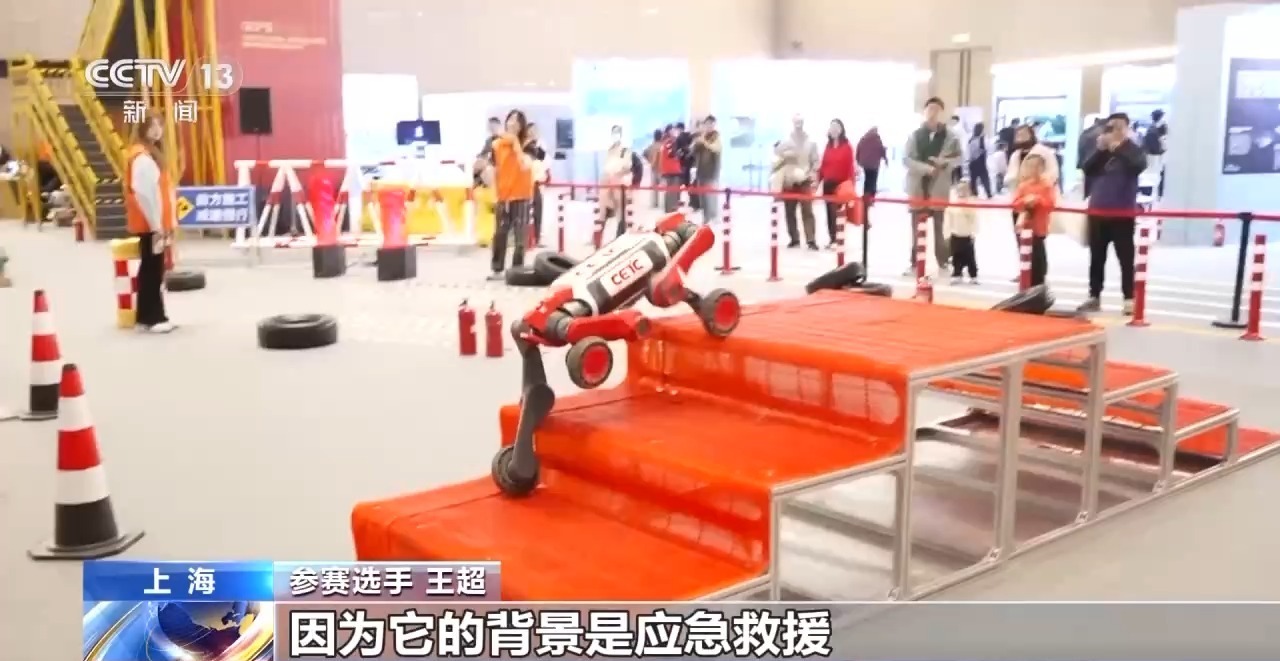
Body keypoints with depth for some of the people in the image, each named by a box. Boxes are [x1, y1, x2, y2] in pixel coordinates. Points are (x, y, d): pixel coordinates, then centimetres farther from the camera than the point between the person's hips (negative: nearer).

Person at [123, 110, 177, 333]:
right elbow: (144, 194, -21)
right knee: (152, 270, -5)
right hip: (149, 225, -10)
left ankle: (153, 317, 19)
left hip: (154, 223, 10)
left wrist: (165, 224, 14)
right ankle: (151, 318, 0)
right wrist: (156, 225, -20)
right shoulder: (142, 157, -17)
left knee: (153, 269, 13)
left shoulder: (151, 154, 15)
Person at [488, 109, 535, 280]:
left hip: (521, 196, -3)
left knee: (520, 235, -1)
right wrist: (495, 192, -1)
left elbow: (525, 166, -15)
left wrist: (516, 144, -18)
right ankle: (497, 269, 13)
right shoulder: (497, 144, 4)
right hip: (503, 196, 3)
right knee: (500, 233, 6)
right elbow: (495, 171, 5)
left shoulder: (526, 145, -2)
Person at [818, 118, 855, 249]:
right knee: (829, 212, 7)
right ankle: (832, 239, 14)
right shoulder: (828, 146, 12)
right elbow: (823, 165, 12)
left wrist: (849, 184, -13)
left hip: (841, 184, -5)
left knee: (838, 211, -9)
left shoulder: (847, 147, -4)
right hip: (828, 183, 5)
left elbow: (850, 167, -7)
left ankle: (838, 239, -5)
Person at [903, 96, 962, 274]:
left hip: (940, 189, -1)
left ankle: (943, 261, 12)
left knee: (940, 226, 4)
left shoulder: (950, 136, 0)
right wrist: (927, 168, -16)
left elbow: (958, 159, 1)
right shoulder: (915, 135, 2)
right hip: (918, 187, 1)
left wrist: (943, 162, -19)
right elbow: (907, 159, -3)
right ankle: (914, 262, 13)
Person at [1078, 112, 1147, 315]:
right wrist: (1100, 150, -13)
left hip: (1123, 213, -4)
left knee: (1126, 258, -3)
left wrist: (1119, 149, -22)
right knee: (1096, 257, 10)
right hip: (1098, 211, 4)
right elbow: (1087, 170, -2)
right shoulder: (1101, 150, 9)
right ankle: (1094, 297, 18)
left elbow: (1138, 166, -19)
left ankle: (1129, 299, 0)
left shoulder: (1133, 150, -1)